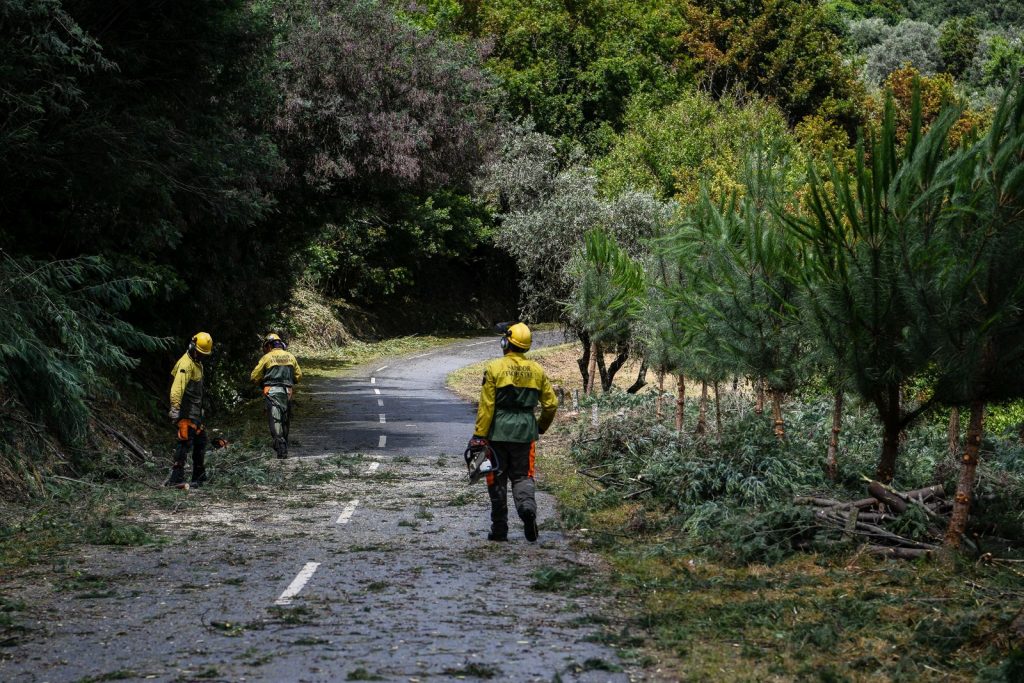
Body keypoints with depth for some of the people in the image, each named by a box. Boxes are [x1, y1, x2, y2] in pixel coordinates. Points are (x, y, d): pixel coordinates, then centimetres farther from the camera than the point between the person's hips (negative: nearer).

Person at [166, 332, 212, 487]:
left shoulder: (197, 363, 16)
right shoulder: (186, 364, -17)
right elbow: (177, 387, -28)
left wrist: (200, 409, 30)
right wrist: (175, 408, -36)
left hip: (196, 410, 10)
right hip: (187, 409, -10)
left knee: (201, 441, 16)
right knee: (186, 442, -15)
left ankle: (199, 476, 27)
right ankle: (176, 477, -18)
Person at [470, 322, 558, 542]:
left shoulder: (494, 368, -8)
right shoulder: (537, 370, 4)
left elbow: (486, 405, -10)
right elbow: (551, 403, 6)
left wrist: (479, 435, -7)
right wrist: (541, 427, 23)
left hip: (498, 431, -2)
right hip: (525, 432, 2)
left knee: (497, 479, 8)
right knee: (522, 475, 11)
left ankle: (499, 529, 11)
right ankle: (527, 506, -19)